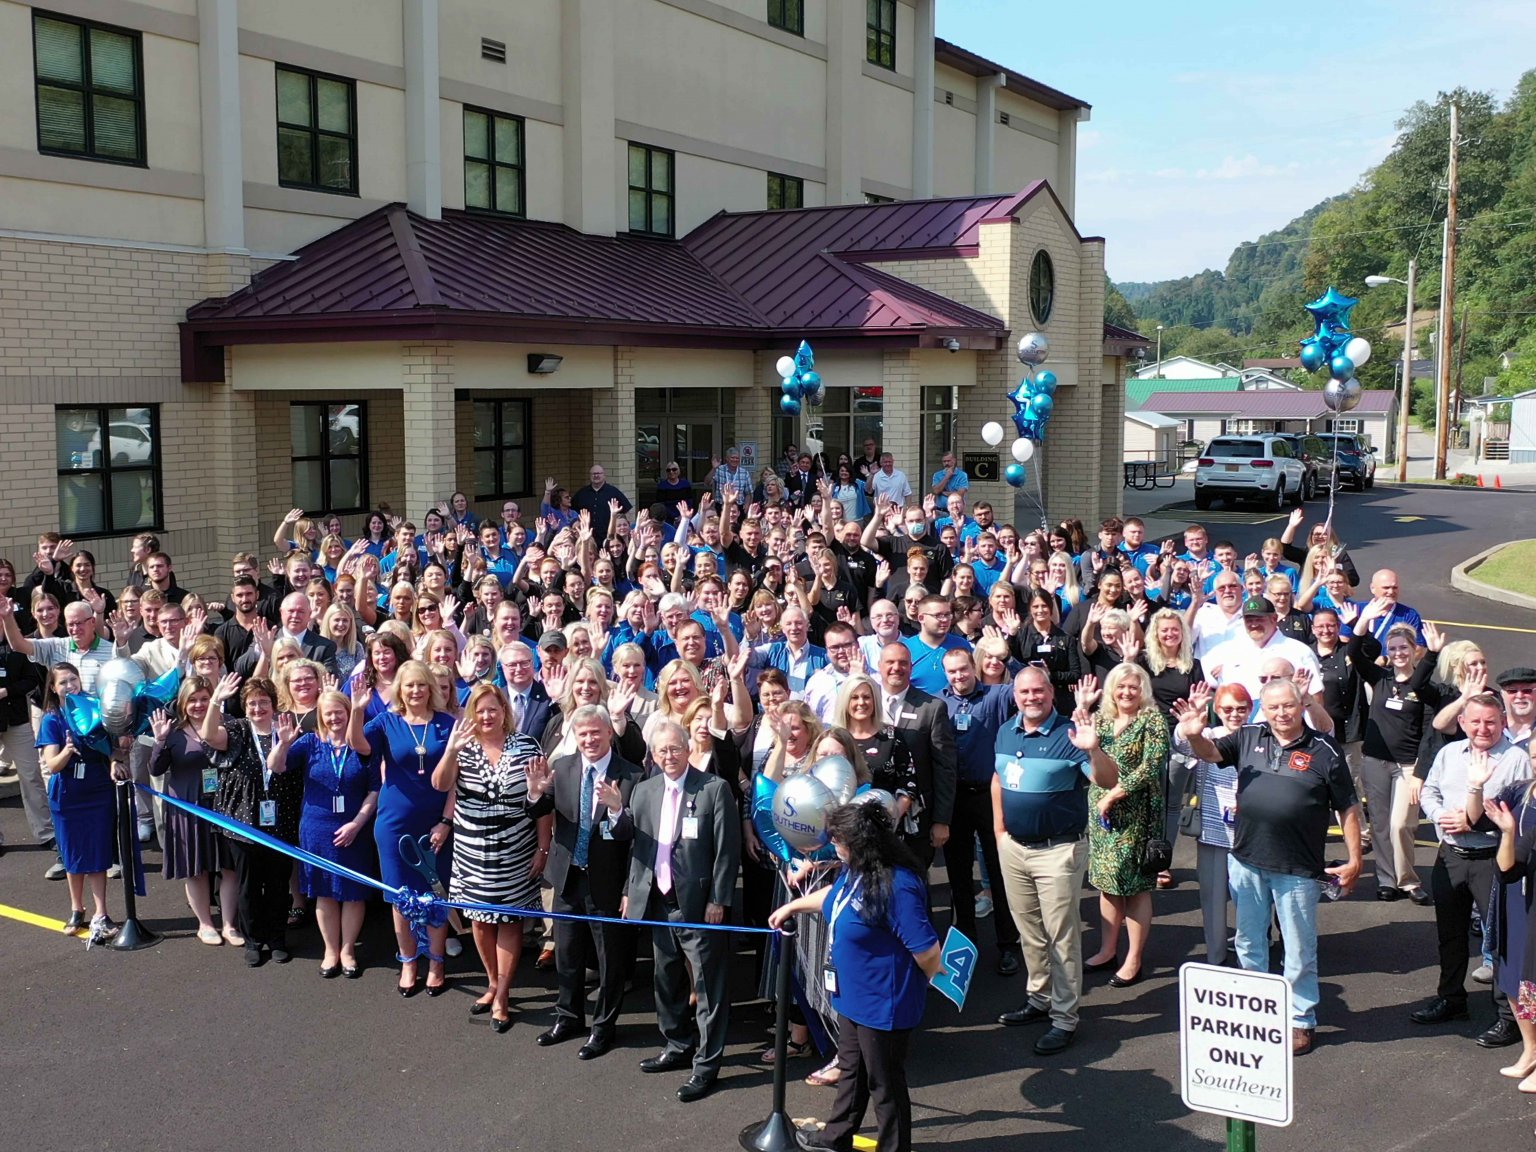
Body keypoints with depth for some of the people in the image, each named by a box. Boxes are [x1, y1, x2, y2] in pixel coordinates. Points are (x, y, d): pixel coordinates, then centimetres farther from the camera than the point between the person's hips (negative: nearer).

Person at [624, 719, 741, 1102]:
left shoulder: (715, 789, -10)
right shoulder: (643, 791, 8)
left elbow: (728, 849, -10)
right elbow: (636, 845, 15)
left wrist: (718, 900, -13)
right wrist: (630, 891, 11)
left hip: (700, 905, -6)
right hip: (658, 902, 6)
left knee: (709, 986, 1)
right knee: (667, 981, 18)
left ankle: (706, 1063, 10)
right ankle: (679, 1046, 35)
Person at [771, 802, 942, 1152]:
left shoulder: (897, 885, -33)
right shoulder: (854, 869, -3)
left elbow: (926, 950, -30)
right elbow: (834, 894, 22)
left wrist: (930, 979, -10)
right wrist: (793, 906, 31)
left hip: (883, 1005, -9)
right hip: (852, 994, 9)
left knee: (884, 1082, 10)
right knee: (851, 1070, 27)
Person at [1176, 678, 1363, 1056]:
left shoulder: (1324, 750, -5)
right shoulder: (1248, 738, 4)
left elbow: (1348, 808, -2)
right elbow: (1210, 753, -4)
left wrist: (1354, 859, -4)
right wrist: (1194, 735, -28)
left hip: (1298, 869, -3)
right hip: (1246, 862, 4)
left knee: (1300, 950, 8)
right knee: (1248, 943, 16)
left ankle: (1301, 1021, 23)